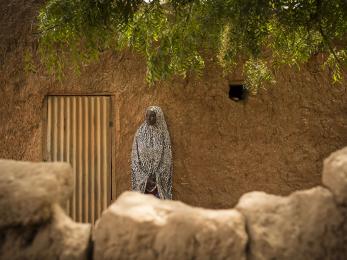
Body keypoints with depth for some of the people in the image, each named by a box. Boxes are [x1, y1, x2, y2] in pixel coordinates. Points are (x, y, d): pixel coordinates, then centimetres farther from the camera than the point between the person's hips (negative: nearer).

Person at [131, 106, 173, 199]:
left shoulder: (163, 134, -2)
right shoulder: (140, 132, 2)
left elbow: (166, 158, -4)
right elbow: (135, 156, 1)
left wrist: (157, 176, -12)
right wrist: (143, 175, -8)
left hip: (158, 175, -1)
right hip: (142, 174, 1)